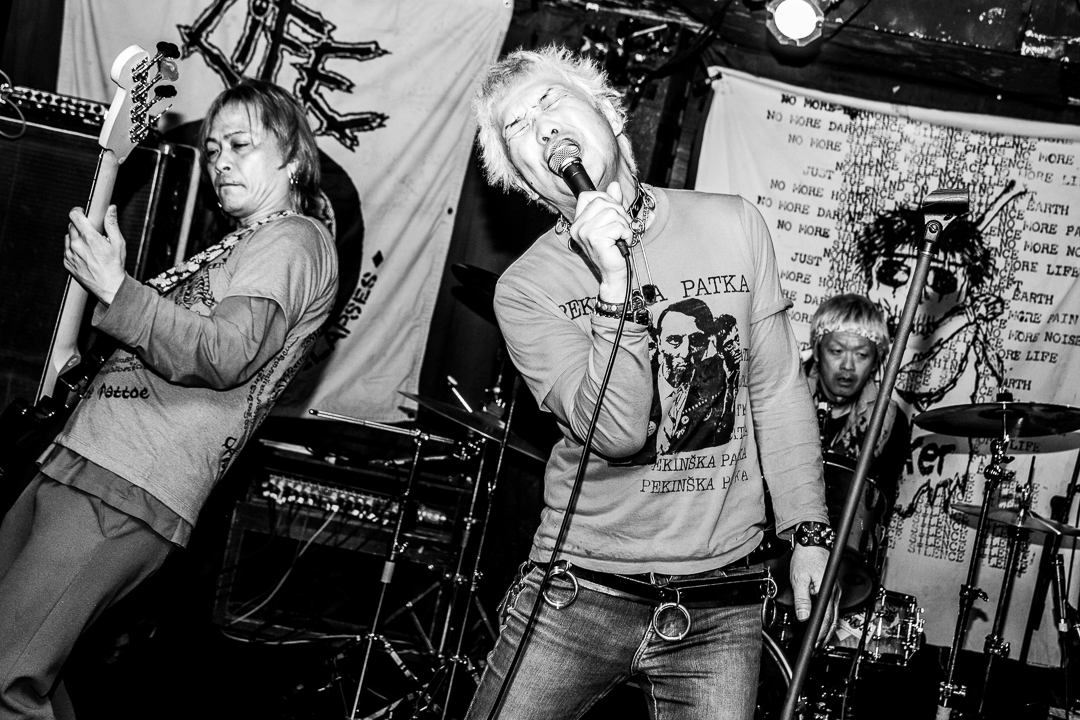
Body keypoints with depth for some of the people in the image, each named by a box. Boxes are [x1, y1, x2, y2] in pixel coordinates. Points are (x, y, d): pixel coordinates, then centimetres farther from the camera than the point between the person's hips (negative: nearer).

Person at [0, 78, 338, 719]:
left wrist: (116, 289, -19)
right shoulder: (241, 247, 28)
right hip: (80, 459, 10)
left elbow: (226, 356, -17)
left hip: (128, 486, -10)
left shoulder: (293, 240, -3)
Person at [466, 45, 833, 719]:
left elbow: (778, 391, 7)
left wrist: (808, 530, 6)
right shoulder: (524, 288, -6)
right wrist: (614, 282, -24)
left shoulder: (732, 225, 1)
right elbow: (618, 434, -17)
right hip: (577, 595, -1)